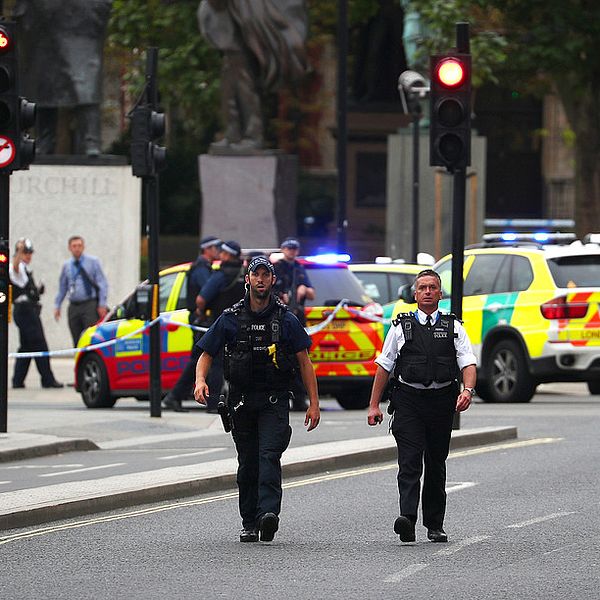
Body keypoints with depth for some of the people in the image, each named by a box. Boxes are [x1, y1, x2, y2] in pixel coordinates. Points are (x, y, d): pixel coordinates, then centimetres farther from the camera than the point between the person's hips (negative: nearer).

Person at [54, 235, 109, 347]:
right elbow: (62, 287, 21)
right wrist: (57, 306, 15)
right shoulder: (66, 266, 13)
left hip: (90, 306, -4)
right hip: (74, 307, 4)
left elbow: (102, 284, -2)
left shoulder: (93, 262, 1)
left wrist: (102, 304, -9)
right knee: (77, 341, 4)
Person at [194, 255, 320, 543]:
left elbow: (304, 361, 6)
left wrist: (314, 403, 0)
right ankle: (249, 523, 15)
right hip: (241, 401, 2)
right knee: (247, 464, 7)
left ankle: (268, 512, -31)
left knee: (269, 455, -19)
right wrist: (200, 381, -14)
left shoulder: (286, 320, 4)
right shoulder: (230, 319, 6)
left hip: (275, 402, -2)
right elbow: (206, 354, 8)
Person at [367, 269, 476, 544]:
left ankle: (434, 525, 19)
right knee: (410, 462, -14)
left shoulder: (453, 327, 9)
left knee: (436, 465, 10)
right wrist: (374, 405, 4)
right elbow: (384, 366, 9)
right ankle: (407, 519, -26)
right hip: (408, 400, -2)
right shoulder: (401, 327, 7)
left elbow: (468, 364, 1)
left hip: (442, 401, 2)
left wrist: (468, 390, -19)